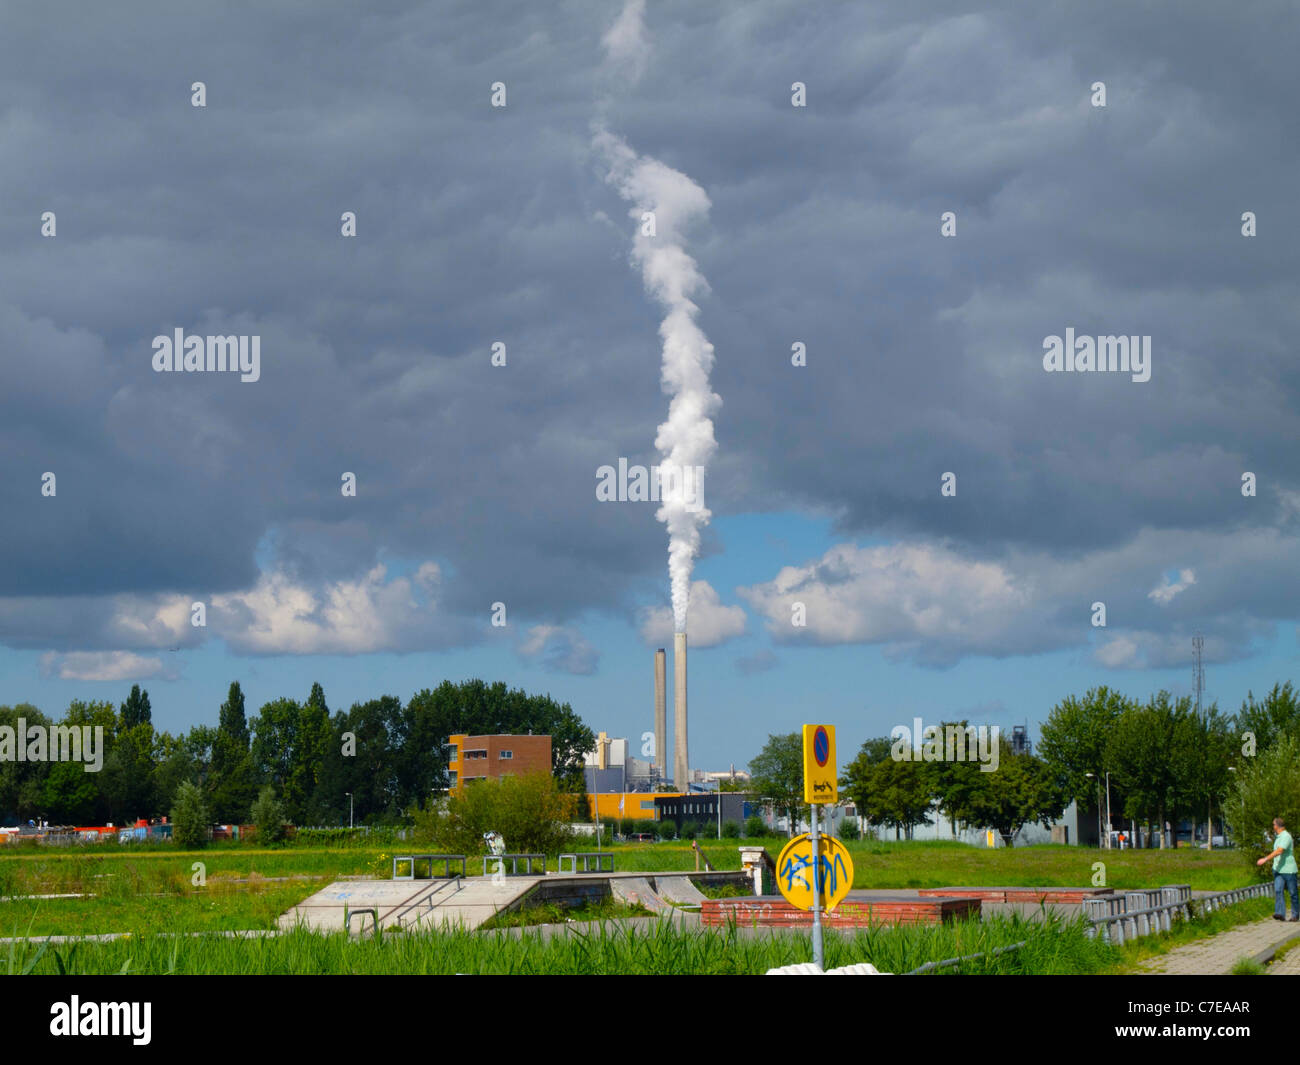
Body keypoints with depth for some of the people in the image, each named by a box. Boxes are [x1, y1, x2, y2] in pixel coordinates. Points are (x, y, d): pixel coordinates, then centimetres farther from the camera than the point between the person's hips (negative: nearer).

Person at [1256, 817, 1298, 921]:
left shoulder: (1286, 837, -17)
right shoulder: (1279, 837, 13)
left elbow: (1279, 851, -30)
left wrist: (1265, 859, -35)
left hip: (1288, 870, -8)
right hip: (1278, 869, 8)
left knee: (1293, 893, 4)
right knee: (1278, 890, -10)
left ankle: (1295, 915, 15)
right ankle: (1280, 914, -19)